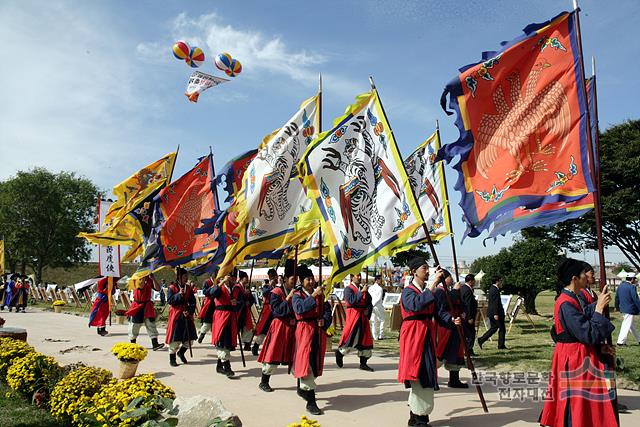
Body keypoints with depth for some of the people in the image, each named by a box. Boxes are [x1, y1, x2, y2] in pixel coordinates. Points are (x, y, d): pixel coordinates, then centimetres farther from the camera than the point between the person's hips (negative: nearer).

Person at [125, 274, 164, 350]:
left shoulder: (150, 280, 2)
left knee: (151, 324, -6)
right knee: (134, 326, 7)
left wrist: (153, 278, -19)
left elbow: (158, 288, -11)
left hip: (147, 306, 2)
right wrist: (143, 277, -27)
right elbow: (141, 286, -25)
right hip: (137, 306, -2)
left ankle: (155, 344, -9)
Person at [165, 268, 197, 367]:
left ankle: (181, 352, 30)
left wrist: (189, 311, -11)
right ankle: (172, 359, 13)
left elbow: (193, 302, 4)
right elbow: (169, 300, -12)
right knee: (175, 338, -2)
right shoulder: (172, 288, -4)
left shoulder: (189, 288, 8)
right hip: (176, 316, -4)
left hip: (187, 316, 4)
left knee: (190, 338, 5)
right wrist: (179, 294, -22)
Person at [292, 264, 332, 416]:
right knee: (306, 362, -12)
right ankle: (311, 402, -12)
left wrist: (324, 321, -15)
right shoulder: (298, 295, -3)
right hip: (304, 330, -5)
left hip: (319, 331, 5)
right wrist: (313, 295, -30)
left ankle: (303, 388, 38)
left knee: (316, 362, 14)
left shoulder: (321, 294, 9)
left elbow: (327, 311, 5)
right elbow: (299, 309, -23)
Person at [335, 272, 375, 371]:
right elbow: (352, 301, -22)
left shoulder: (363, 288, 14)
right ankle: (339, 352, 17)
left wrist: (368, 311, -4)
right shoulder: (348, 289, -6)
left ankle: (363, 363, 14)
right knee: (352, 338, -10)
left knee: (365, 338, 6)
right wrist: (362, 292, -22)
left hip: (363, 317, 7)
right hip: (353, 316, -7)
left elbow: (369, 303, 15)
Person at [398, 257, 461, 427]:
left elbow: (438, 312, 6)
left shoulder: (428, 291, 14)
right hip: (413, 336, -8)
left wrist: (451, 320, -15)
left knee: (425, 374, 11)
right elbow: (416, 305, -32)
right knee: (417, 374, -8)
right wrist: (434, 283, -33)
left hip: (427, 335, 8)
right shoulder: (408, 291, -10)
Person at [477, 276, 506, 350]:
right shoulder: (495, 290, -17)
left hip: (491, 313, 10)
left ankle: (481, 340, 8)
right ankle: (501, 345, 7)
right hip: (496, 312, -10)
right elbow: (495, 303, -22)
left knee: (493, 328, 14)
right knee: (502, 328, 1)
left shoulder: (492, 288, 15)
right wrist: (496, 314, -24)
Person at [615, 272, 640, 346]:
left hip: (622, 308, 8)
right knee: (626, 325, -2)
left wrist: (617, 306, 26)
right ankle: (620, 341, 0)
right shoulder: (632, 287, -17)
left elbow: (617, 297, 15)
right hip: (629, 309, -8)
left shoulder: (620, 285, 7)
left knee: (632, 325, 19)